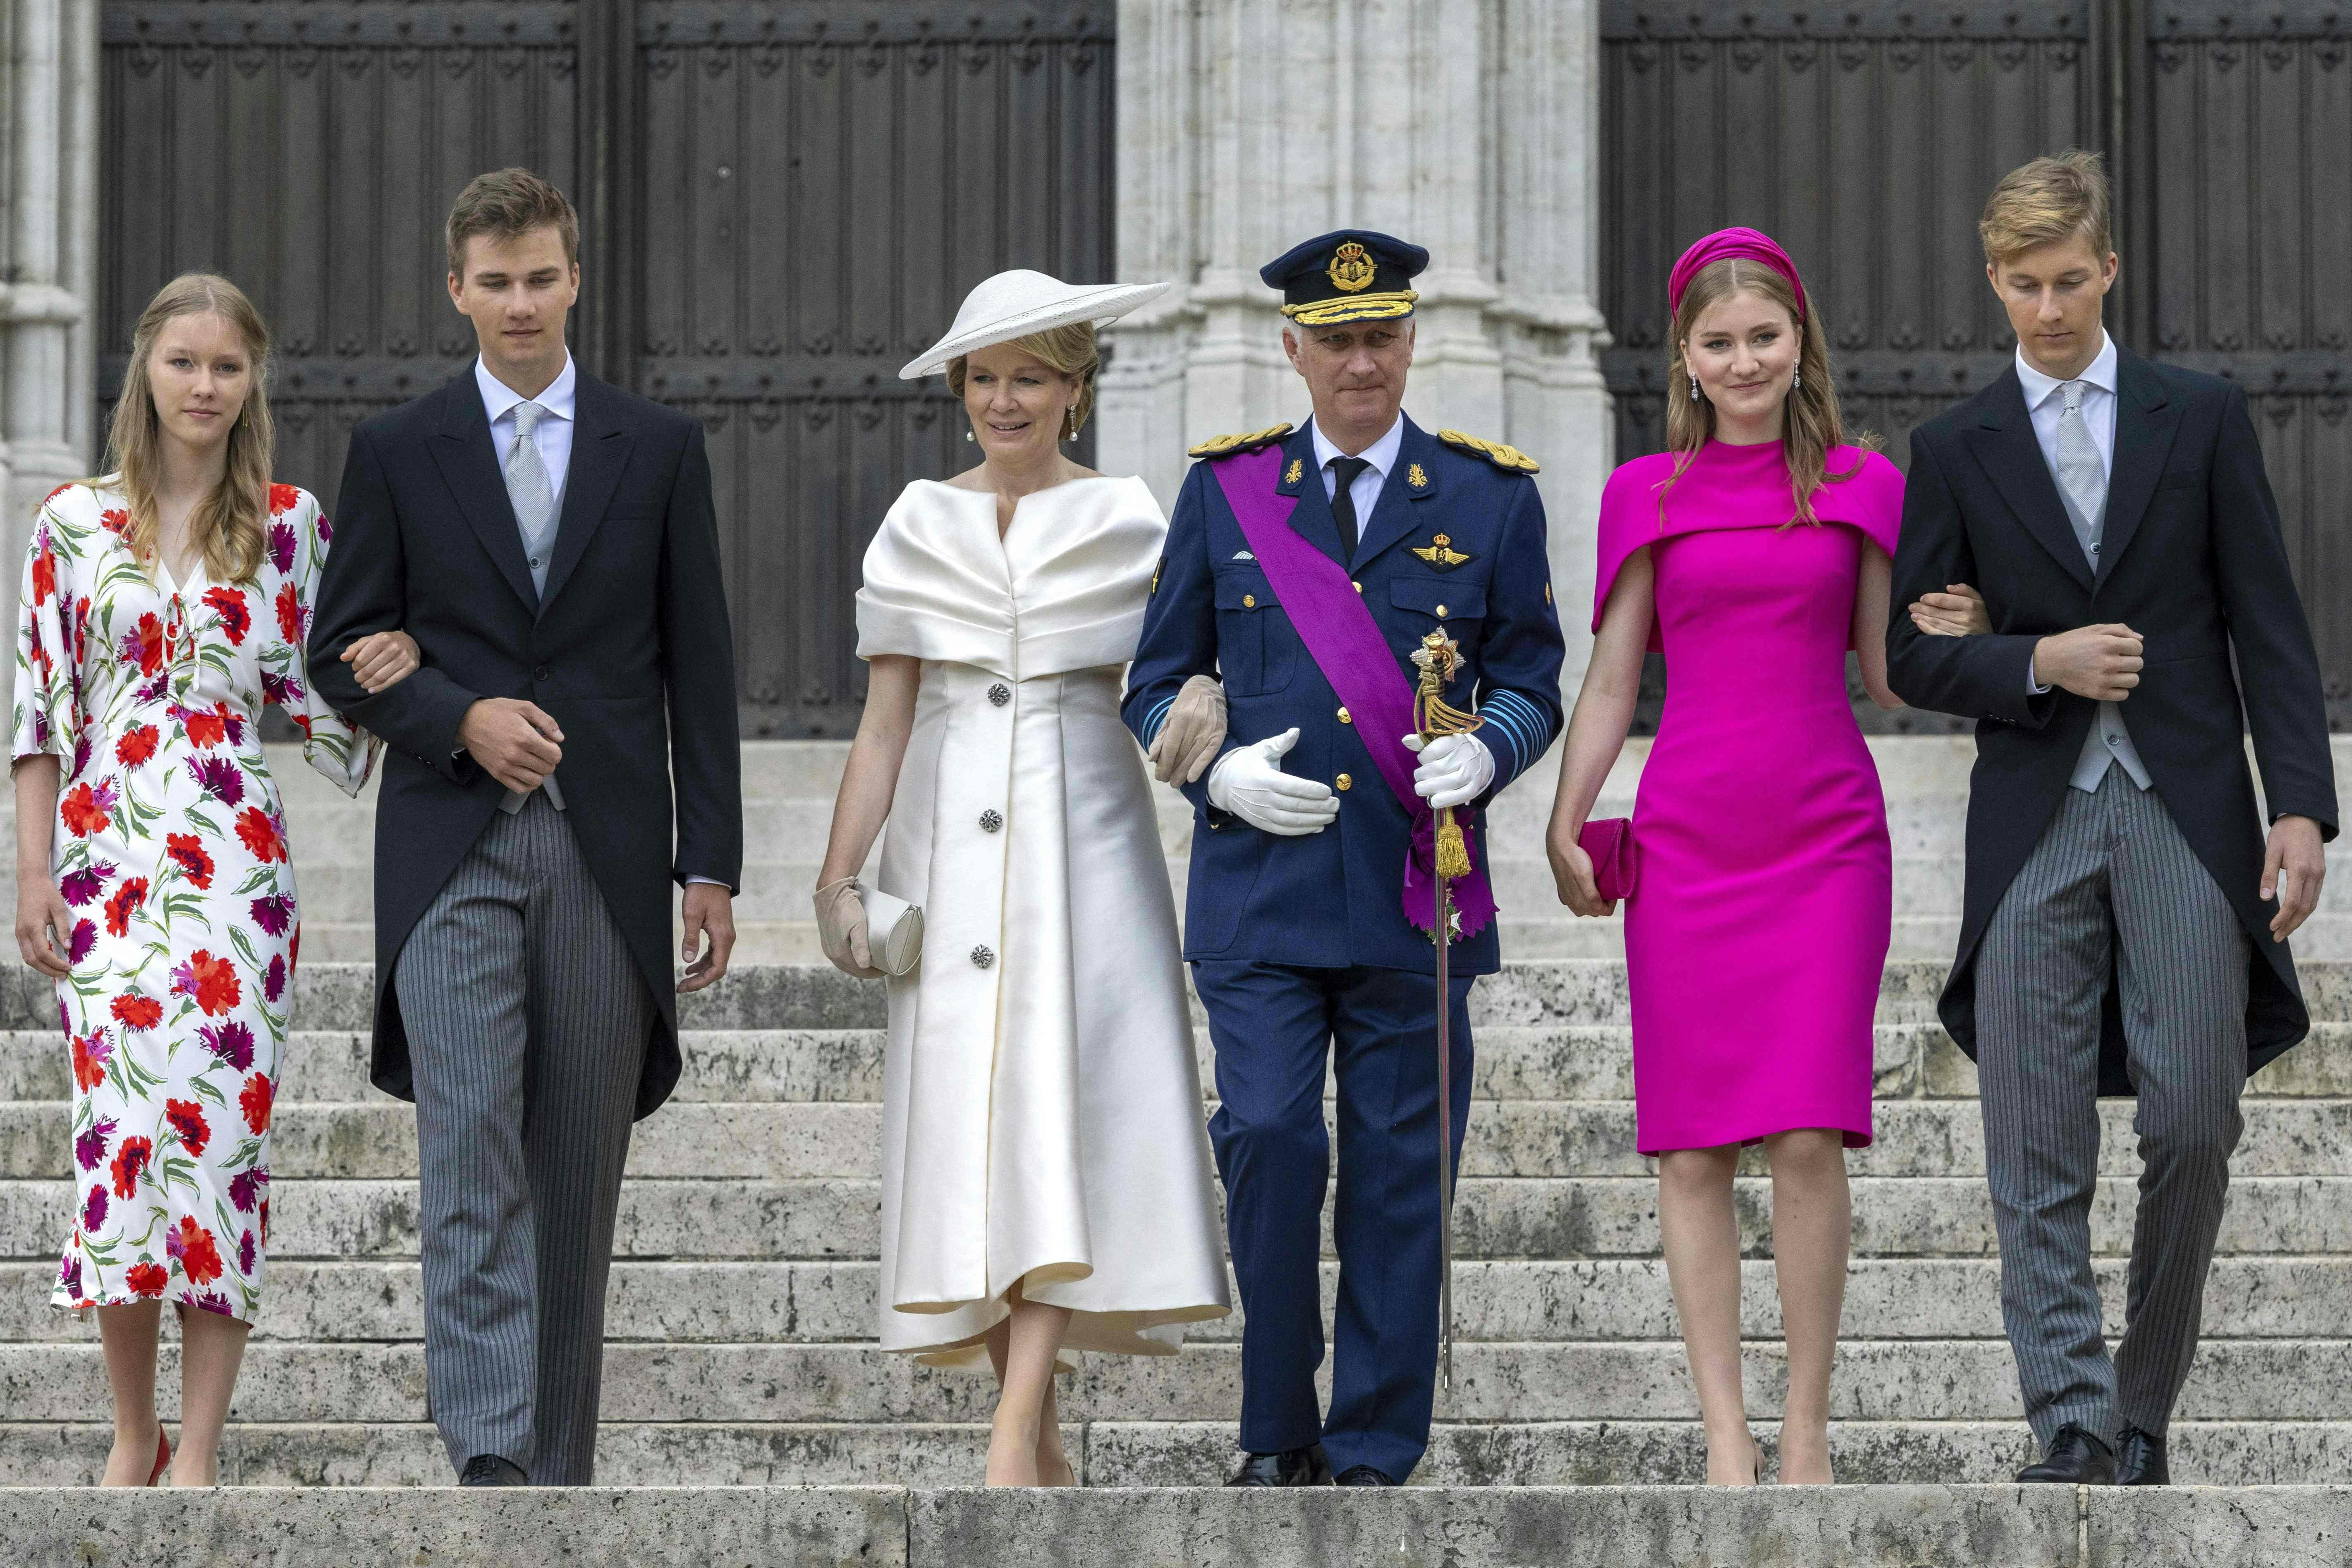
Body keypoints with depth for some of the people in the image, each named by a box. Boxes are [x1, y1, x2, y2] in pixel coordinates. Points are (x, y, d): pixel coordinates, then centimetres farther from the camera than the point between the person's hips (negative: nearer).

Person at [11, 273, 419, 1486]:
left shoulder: (288, 526, 7)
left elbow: (311, 696, 10)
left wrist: (389, 660, -11)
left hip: (233, 856, 0)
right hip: (107, 852, 0)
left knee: (222, 1113, -6)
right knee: (120, 1112, -7)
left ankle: (198, 1448, -2)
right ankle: (131, 1434, 5)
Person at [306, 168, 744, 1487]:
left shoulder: (660, 450, 8)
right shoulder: (398, 454, 6)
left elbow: (699, 669, 7)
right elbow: (345, 650, 7)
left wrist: (712, 862, 2)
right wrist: (460, 719, -12)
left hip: (608, 851, 1)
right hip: (454, 846, -1)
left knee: (580, 1171, 5)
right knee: (470, 1152, -14)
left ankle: (562, 1466, 13)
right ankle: (490, 1457, -21)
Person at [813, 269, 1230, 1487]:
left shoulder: (1128, 524, 6)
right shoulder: (918, 529, 10)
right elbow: (884, 721, 8)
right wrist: (839, 878, 1)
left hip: (1084, 838, -2)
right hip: (949, 847, 2)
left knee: (1060, 1111, -14)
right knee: (968, 1124, -2)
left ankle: (1013, 1438, -22)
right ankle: (1044, 1447, 5)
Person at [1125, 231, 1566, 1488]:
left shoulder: (1491, 497, 8)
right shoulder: (1224, 492, 9)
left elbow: (1530, 678, 10)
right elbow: (1157, 681, 12)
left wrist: (1483, 753, -12)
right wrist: (1217, 773, -7)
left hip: (1413, 897, 0)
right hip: (1259, 891, 0)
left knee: (1398, 1173, 2)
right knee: (1268, 1141, -9)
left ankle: (1373, 1456, 10)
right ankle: (1277, 1433, 6)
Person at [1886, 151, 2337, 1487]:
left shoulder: (2204, 419, 8)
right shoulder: (1955, 452, 9)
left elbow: (2269, 625, 4)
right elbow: (1913, 653, 9)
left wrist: (2303, 805, -5)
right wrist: (2039, 665, -10)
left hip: (2186, 818, -1)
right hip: (2034, 822, 1)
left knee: (2194, 1127, -5)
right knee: (2039, 1160, -5)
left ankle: (2146, 1408, 10)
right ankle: (2075, 1433, -5)